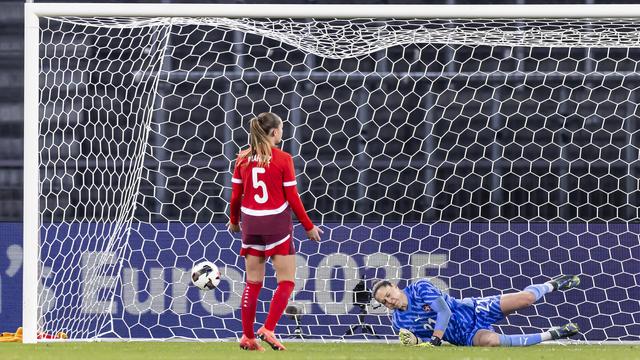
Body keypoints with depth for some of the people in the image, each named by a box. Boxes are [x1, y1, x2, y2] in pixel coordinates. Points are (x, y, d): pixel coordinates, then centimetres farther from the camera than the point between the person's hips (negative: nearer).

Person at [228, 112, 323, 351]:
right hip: (277, 224, -5)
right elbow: (292, 198, -7)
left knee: (253, 282, 12)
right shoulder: (283, 159, -9)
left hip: (251, 223, 5)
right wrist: (309, 226, 3)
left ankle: (248, 337, 10)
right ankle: (268, 330, -10)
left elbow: (236, 196, 6)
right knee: (286, 282, 4)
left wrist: (234, 221, 24)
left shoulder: (243, 159, 3)